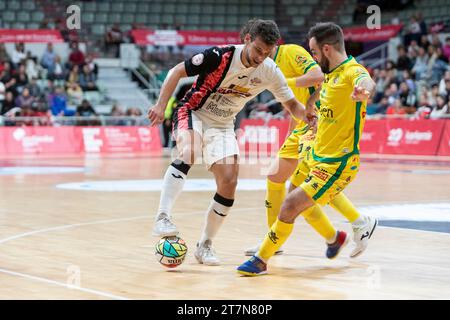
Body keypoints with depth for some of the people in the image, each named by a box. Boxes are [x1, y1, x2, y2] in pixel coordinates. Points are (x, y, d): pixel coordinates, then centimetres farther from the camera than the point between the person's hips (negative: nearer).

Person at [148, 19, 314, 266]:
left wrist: (306, 115, -21)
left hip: (222, 126, 5)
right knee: (189, 153, -36)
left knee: (229, 182, -7)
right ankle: (162, 218, -39)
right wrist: (161, 105, -23)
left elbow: (291, 104, 1)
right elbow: (177, 72, -14)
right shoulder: (219, 56, -24)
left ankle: (205, 245, 8)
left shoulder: (270, 72, -11)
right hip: (192, 113, -5)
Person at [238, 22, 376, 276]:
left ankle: (261, 261, -1)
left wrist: (364, 89, -67)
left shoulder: (352, 71, -21)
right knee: (303, 202, 29)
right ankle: (335, 238, 53)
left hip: (336, 164, -10)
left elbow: (367, 82, -46)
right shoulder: (331, 74, 7)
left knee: (291, 206, -16)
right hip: (316, 155, 10)